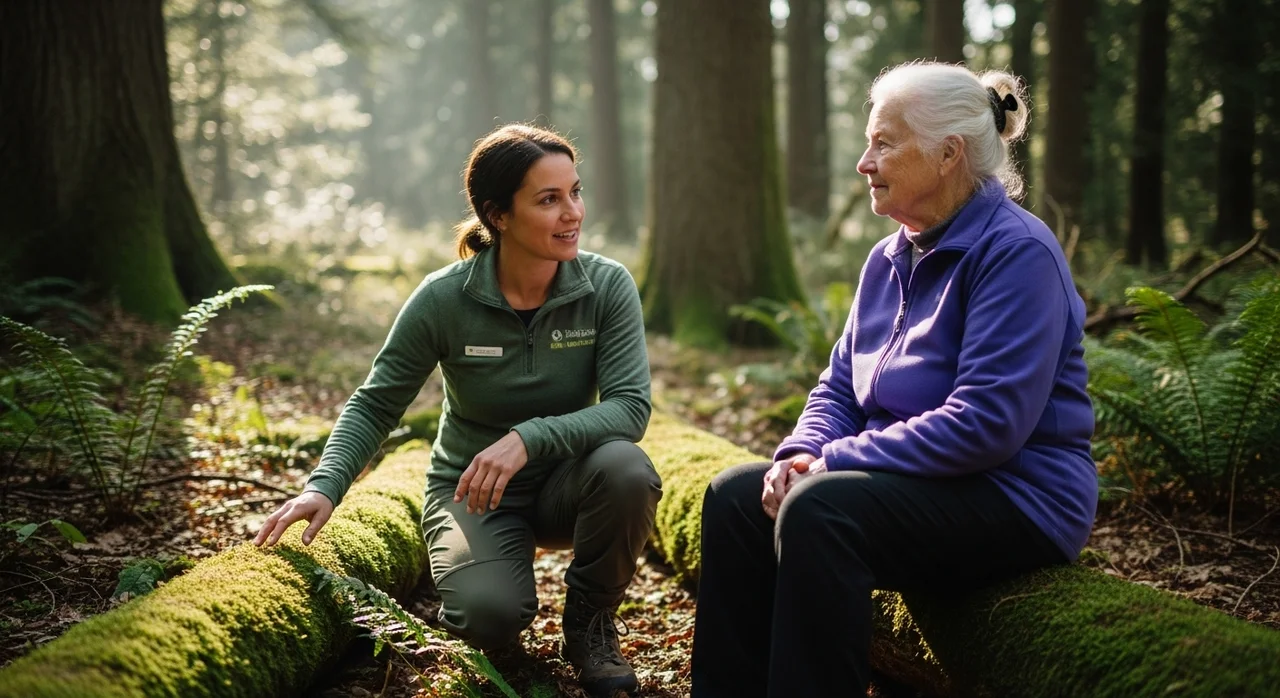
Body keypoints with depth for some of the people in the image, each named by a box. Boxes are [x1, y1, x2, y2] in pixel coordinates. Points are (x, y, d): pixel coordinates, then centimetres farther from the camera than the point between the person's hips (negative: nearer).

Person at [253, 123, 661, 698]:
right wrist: (323, 487, -22)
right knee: (488, 617, -30)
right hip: (472, 491, -1)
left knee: (625, 468, -33)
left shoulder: (607, 287, -14)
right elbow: (375, 405, -6)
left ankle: (589, 623, -4)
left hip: (562, 483, 2)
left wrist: (529, 438, -35)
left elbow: (631, 407, -22)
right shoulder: (444, 300, -16)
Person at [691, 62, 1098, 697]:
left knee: (819, 508, -31)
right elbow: (839, 387, 14)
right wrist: (802, 454, -9)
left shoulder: (1016, 252, -16)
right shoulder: (891, 258, 11)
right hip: (919, 481, 9)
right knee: (735, 495, -2)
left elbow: (986, 423, -26)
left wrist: (834, 463, -22)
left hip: (1015, 500, -9)